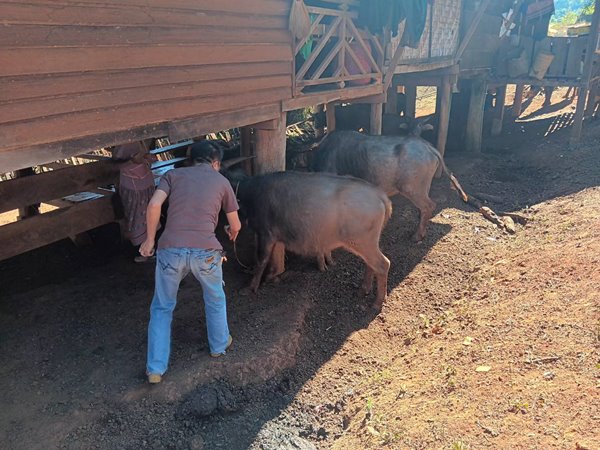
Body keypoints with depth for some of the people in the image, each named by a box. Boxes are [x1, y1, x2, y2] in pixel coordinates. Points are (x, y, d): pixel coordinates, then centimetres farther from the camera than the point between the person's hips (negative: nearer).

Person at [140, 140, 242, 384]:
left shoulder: (173, 174, 15)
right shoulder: (221, 181, 15)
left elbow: (154, 205, -3)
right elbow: (236, 225, 21)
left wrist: (150, 239, 9)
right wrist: (232, 233, 44)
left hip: (170, 249, 1)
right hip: (205, 251, 0)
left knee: (162, 307, 20)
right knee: (215, 299, 28)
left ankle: (155, 369, 21)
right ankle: (219, 345, 46)